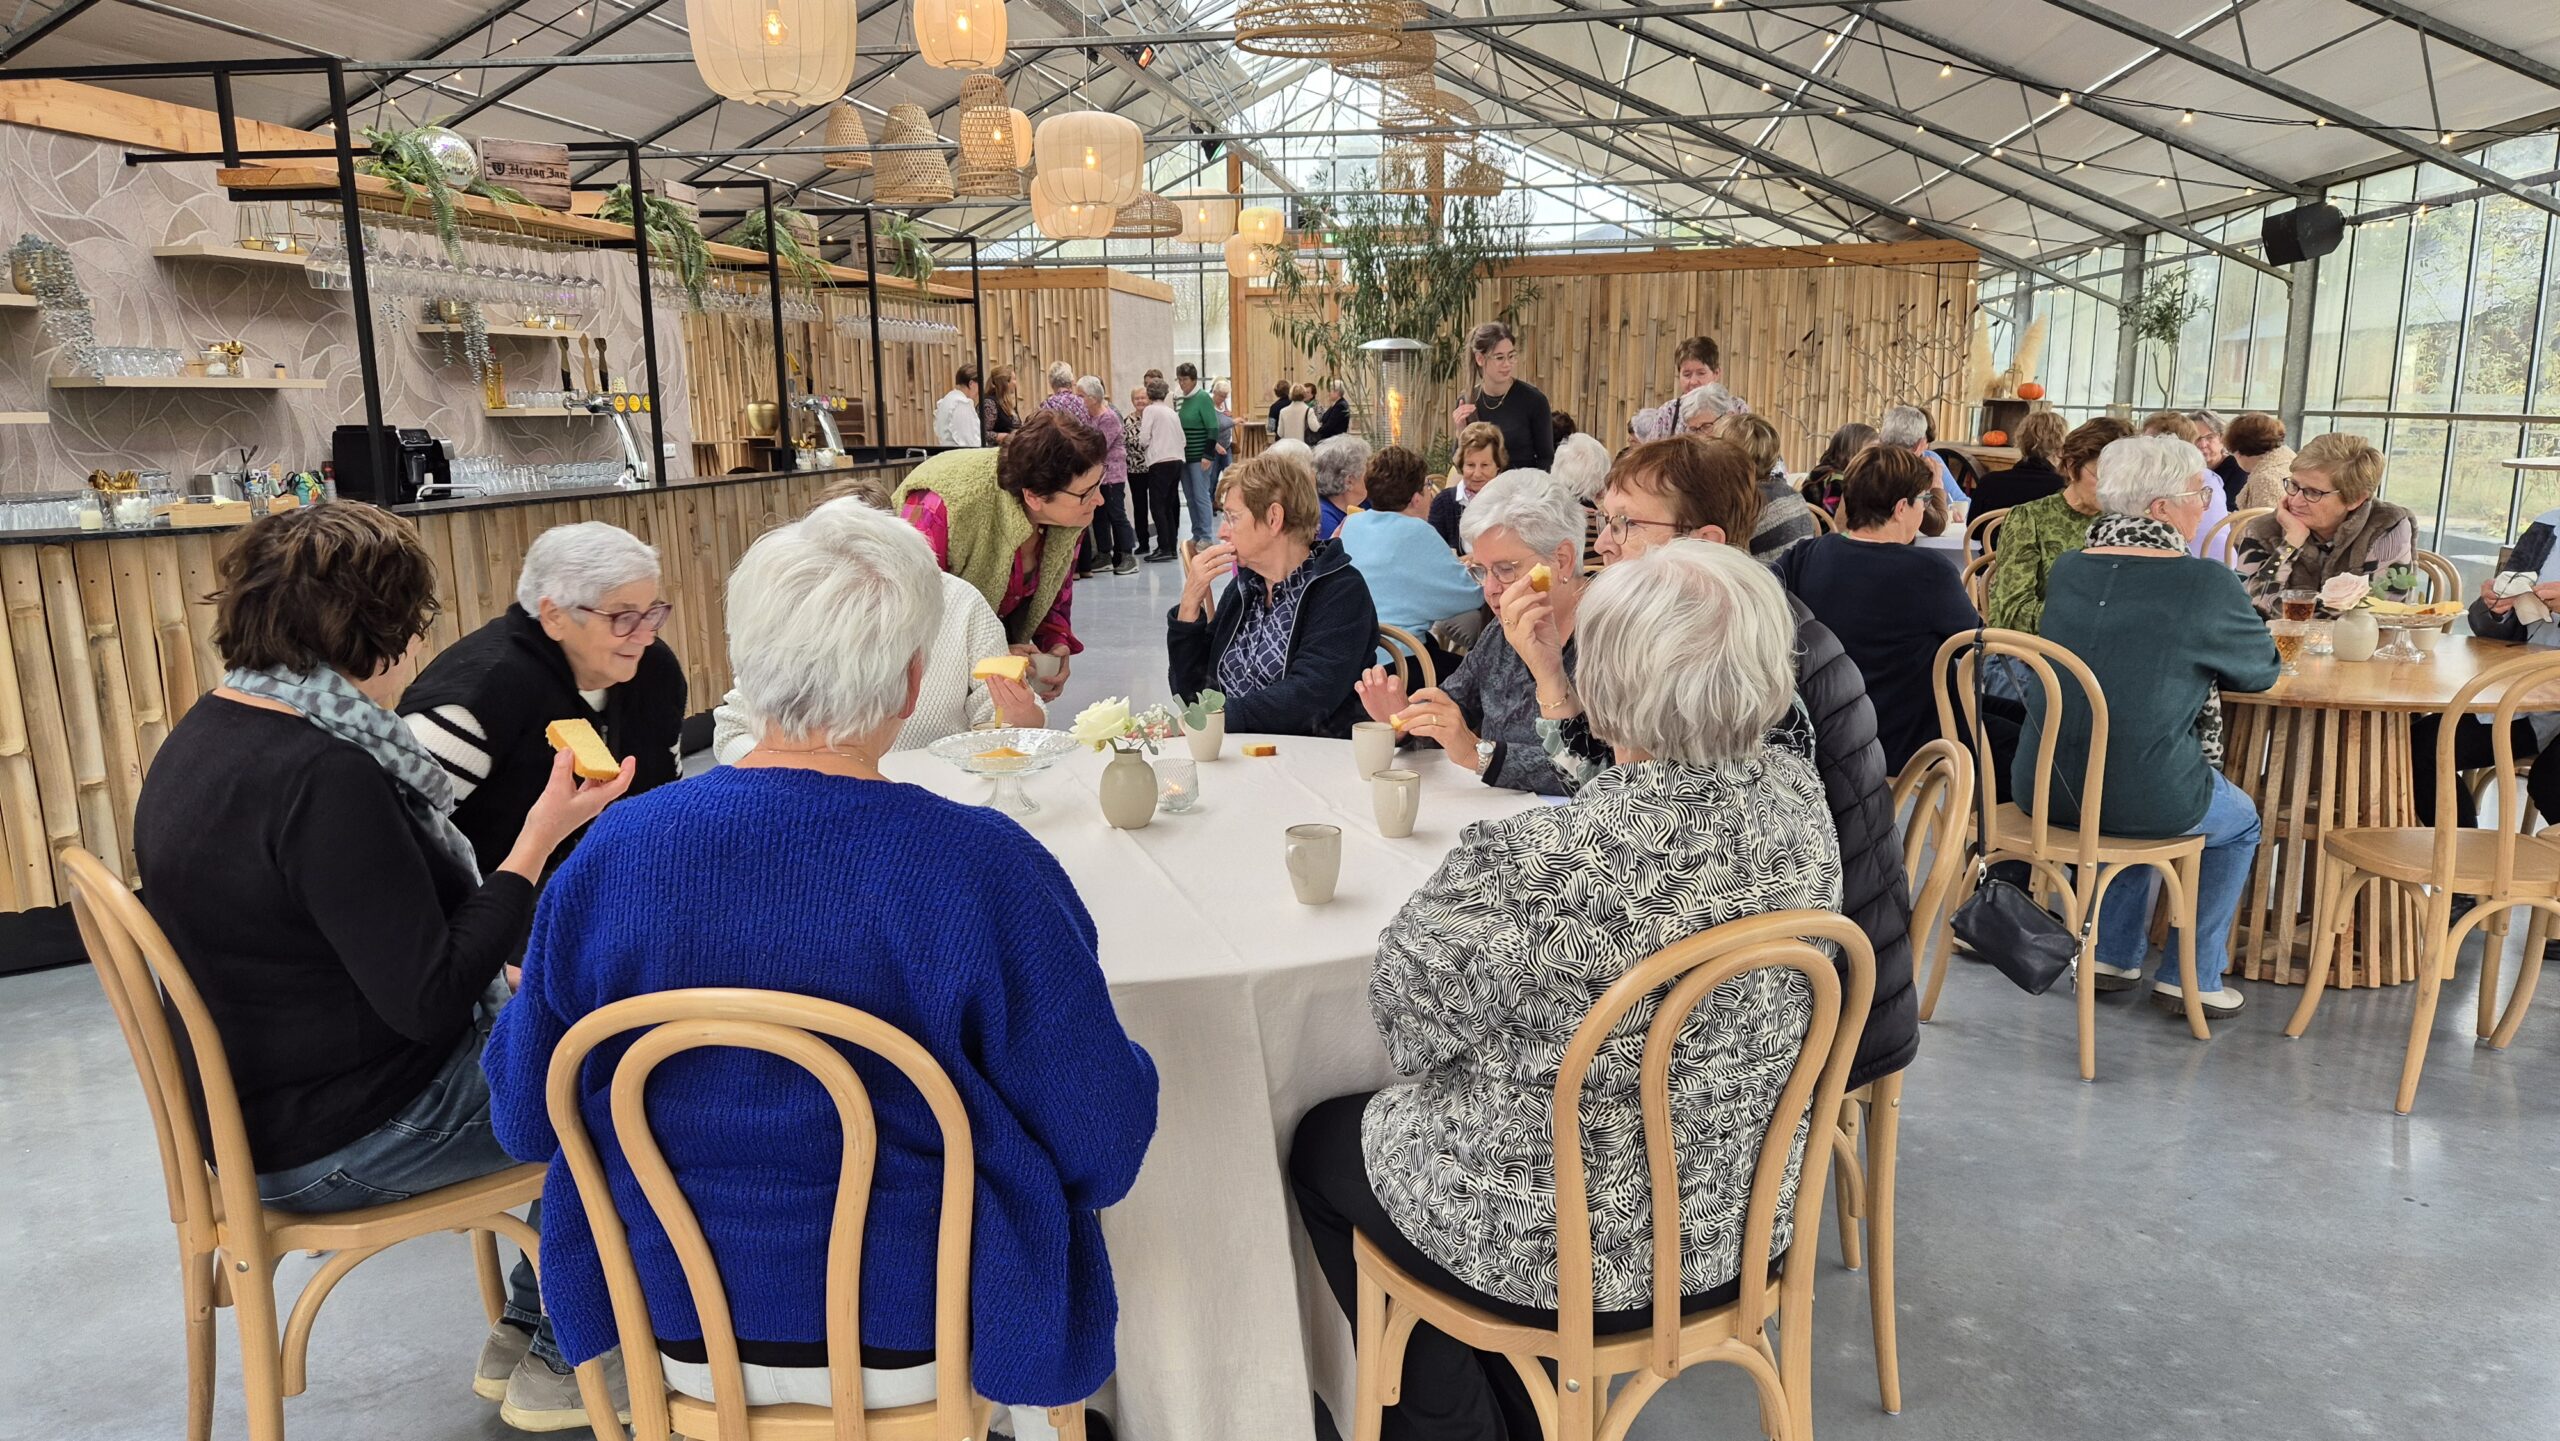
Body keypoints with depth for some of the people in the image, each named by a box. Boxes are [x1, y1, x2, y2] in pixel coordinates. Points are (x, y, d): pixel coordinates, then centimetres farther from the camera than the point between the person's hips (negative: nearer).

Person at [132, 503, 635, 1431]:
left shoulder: (211, 732, 4)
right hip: (335, 1143, -10)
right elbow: (429, 998, -27)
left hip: (262, 1093, 10)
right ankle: (556, 1359, 19)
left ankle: (528, 1332, 25)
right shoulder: (324, 778, -29)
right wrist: (537, 843, -23)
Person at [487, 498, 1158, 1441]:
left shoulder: (607, 857, -14)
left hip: (681, 1336, 4)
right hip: (923, 1346, -3)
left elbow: (525, 1121, -1)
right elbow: (1103, 1148, -16)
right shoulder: (988, 869, -24)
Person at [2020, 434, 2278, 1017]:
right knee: (2240, 821, 28)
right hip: (2141, 802, -5)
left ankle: (2114, 956, 37)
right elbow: (2262, 670, 5)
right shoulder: (2206, 582, -12)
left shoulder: (2068, 569, 4)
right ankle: (2192, 979, 31)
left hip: (2041, 792, 5)